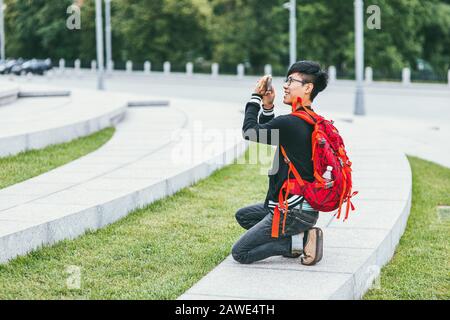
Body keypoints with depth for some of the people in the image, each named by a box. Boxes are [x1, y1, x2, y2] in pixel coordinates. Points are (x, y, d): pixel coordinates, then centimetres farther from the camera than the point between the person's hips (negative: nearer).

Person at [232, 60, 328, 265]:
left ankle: (299, 242, -8)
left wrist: (256, 98, 3)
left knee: (240, 253, -4)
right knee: (243, 216, 26)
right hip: (306, 206, 10)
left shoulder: (289, 123, -23)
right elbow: (266, 134, 20)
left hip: (294, 213, -10)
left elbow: (250, 131, -8)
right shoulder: (312, 122, 7)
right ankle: (298, 236, 10)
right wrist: (267, 107, 7)